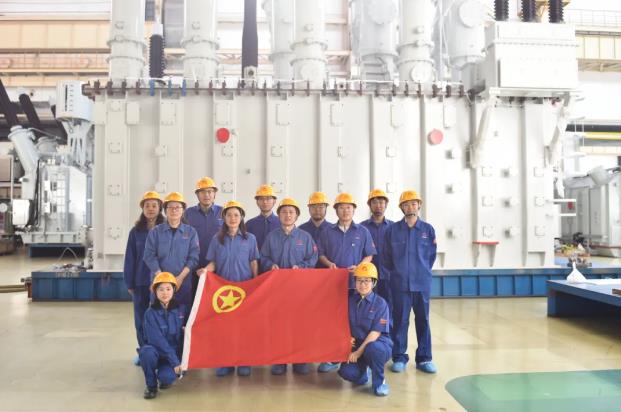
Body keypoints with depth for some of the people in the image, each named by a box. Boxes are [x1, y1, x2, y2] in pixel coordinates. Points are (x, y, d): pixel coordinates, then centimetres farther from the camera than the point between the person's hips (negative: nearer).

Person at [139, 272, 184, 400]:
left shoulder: (179, 310, -3)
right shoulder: (150, 313, -12)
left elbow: (183, 336, 2)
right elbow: (157, 339, -20)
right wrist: (175, 361, -25)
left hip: (175, 352, 1)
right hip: (156, 350, -1)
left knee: (167, 377, -28)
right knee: (146, 352, -34)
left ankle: (166, 375, 13)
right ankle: (151, 385, -7)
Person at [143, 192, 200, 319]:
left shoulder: (191, 232, 4)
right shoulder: (155, 231, 4)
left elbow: (193, 257, -1)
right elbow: (149, 256, -2)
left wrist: (180, 278, -11)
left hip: (184, 284, 0)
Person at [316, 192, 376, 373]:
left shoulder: (362, 232, 4)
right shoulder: (327, 232, 7)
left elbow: (369, 255, 5)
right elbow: (320, 254, 10)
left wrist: (358, 267, -13)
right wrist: (329, 263, -10)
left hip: (355, 282, -1)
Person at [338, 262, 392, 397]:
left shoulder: (380, 303, -9)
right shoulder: (350, 301, 4)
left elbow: (376, 332, -14)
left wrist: (359, 352, -17)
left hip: (378, 343, -3)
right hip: (357, 345, 3)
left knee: (373, 348, -39)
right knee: (347, 372, -24)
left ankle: (379, 382, -9)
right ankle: (363, 370, 16)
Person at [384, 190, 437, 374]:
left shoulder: (428, 229, 2)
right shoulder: (392, 229, -1)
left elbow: (431, 255, 9)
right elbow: (387, 257, 5)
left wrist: (423, 272, 13)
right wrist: (397, 272, 9)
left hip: (422, 283, 1)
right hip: (400, 283, -1)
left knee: (423, 320, 8)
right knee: (400, 320, 4)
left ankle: (424, 358, 18)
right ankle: (399, 357, 15)